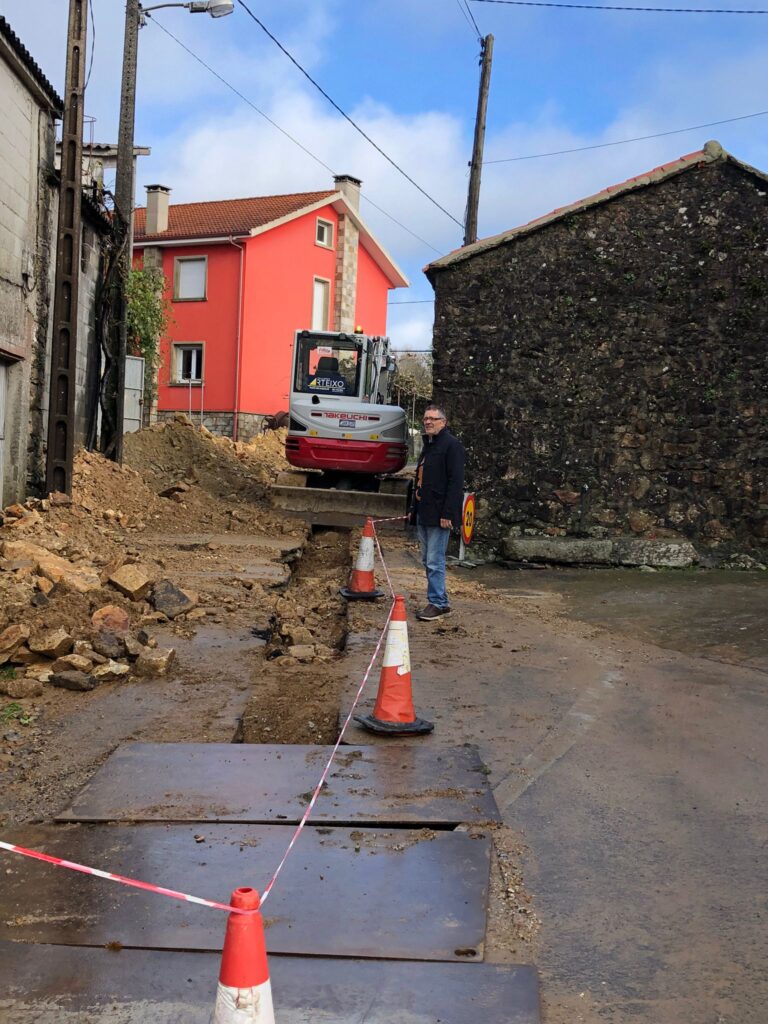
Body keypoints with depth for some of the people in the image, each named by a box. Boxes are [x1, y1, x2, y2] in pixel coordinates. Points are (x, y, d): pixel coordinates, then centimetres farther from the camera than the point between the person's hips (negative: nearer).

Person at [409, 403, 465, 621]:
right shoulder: (428, 445, 19)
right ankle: (438, 601, 19)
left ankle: (438, 603, -2)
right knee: (428, 560, 12)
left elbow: (456, 482, -17)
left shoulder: (452, 445, -10)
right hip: (423, 513, 10)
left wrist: (448, 513, -22)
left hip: (438, 513, -10)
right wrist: (414, 508, 20)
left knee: (434, 561, -8)